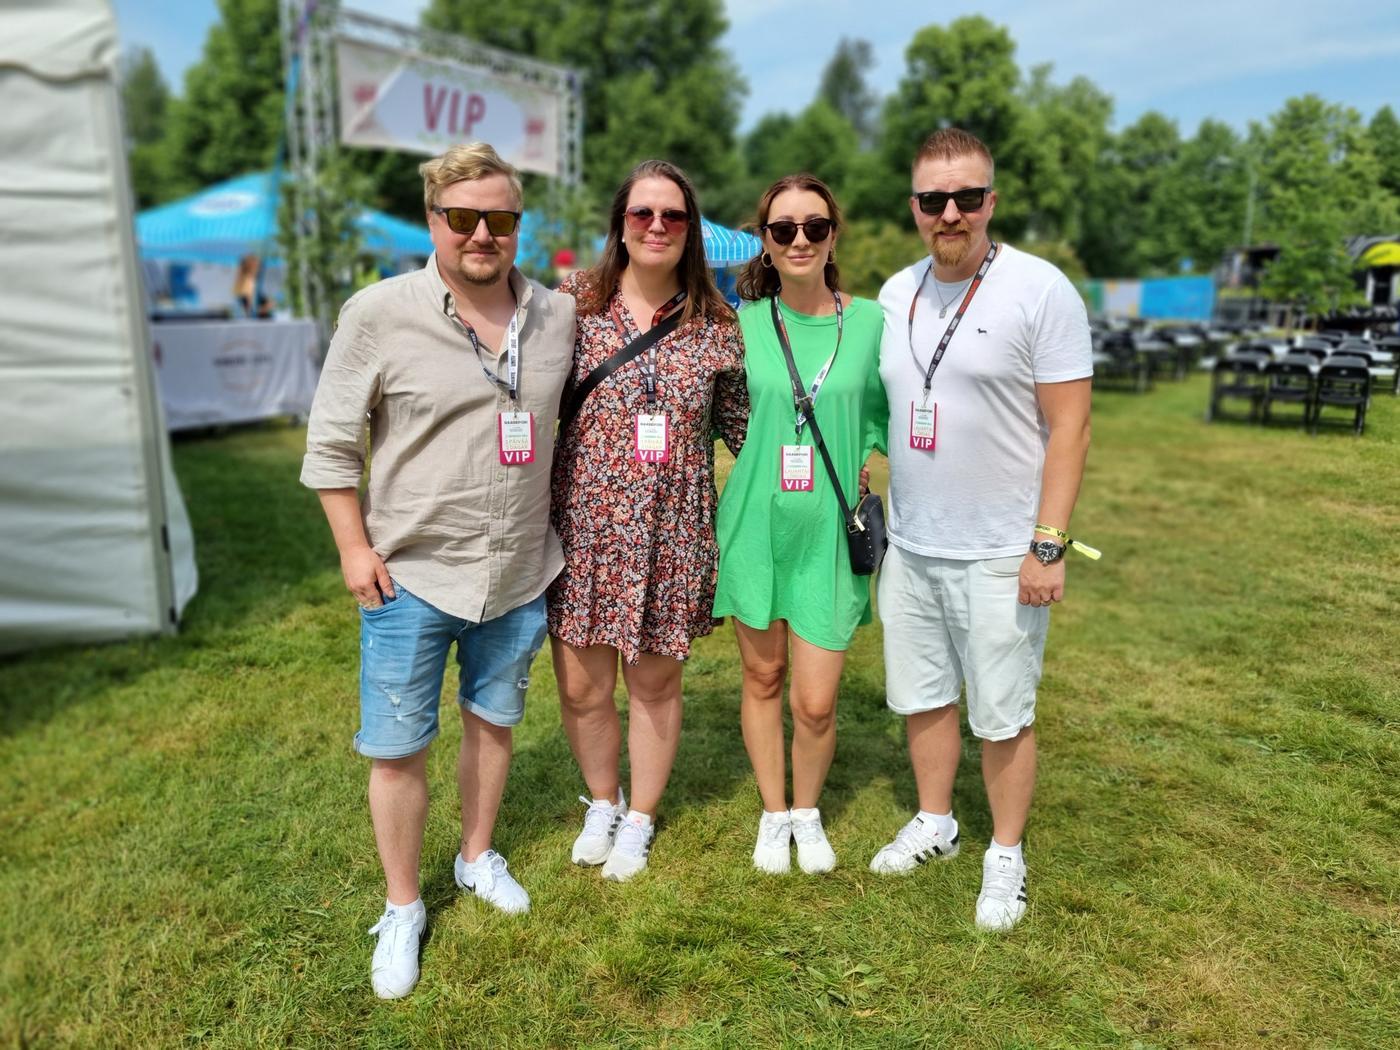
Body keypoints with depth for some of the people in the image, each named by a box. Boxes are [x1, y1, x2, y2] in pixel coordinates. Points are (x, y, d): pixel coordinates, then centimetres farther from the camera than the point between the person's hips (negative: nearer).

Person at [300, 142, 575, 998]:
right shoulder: (380, 314, -10)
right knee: (397, 751, 6)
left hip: (520, 575, 4)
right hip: (411, 575, -3)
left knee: (494, 722, 19)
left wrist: (560, 530, 12)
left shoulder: (558, 316, 0)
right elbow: (331, 440, -5)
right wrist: (354, 547, -8)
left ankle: (479, 857, 43)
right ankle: (403, 909, 28)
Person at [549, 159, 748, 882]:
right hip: (584, 522, 0)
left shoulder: (714, 324, 2)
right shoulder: (576, 302, 0)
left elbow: (741, 428, 9)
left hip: (671, 532, 0)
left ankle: (639, 819, 36)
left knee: (655, 683, 12)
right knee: (582, 688, 8)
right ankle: (602, 802, 38)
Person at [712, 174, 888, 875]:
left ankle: (808, 811, 31)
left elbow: (886, 422, 9)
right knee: (762, 678, 13)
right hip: (755, 526, 1)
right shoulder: (744, 323, -1)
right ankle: (773, 813, 36)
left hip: (830, 534, -1)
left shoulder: (869, 322, -1)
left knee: (815, 703, 0)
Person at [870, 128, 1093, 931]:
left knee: (1003, 715, 6)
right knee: (922, 697, 16)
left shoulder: (1040, 290, -10)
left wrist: (1049, 547, -16)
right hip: (909, 545, 6)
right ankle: (935, 824, 37)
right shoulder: (896, 293, 7)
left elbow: (1070, 425, -12)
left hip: (1001, 555, -5)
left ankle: (1006, 857, 27)